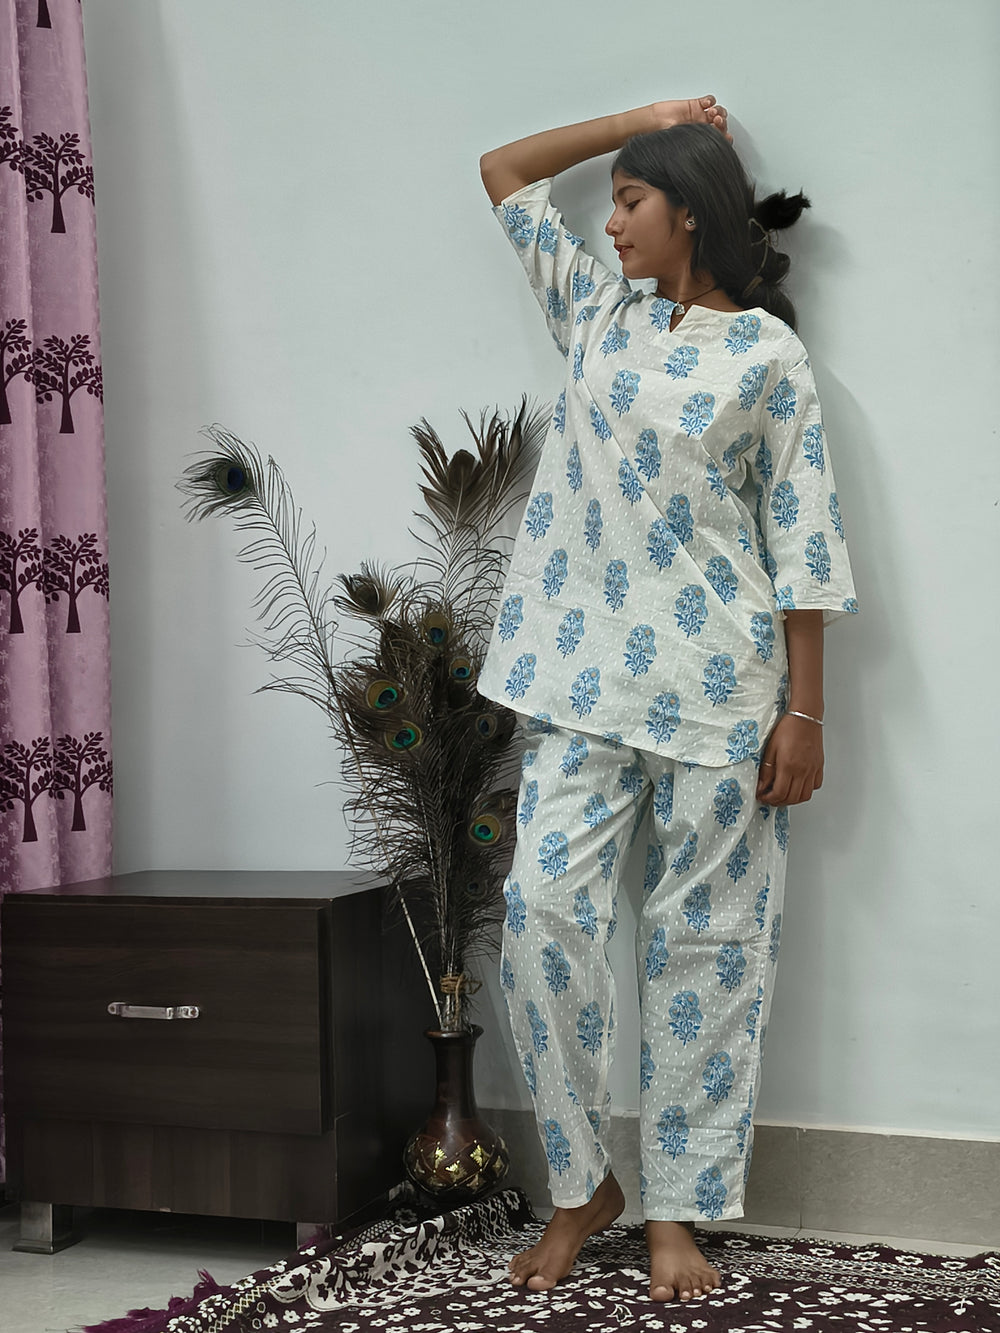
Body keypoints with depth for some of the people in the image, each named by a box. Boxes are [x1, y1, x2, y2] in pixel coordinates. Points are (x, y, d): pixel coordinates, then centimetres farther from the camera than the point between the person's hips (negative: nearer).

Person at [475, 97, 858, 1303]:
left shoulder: (767, 355, 0)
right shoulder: (597, 314, 14)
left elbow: (802, 544, -2)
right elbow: (501, 171, 22)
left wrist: (803, 713, -6)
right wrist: (642, 118, 19)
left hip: (716, 688, -4)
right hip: (583, 678, 4)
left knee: (703, 937, 2)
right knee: (542, 910, -6)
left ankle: (676, 1209, 14)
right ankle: (580, 1184, 10)